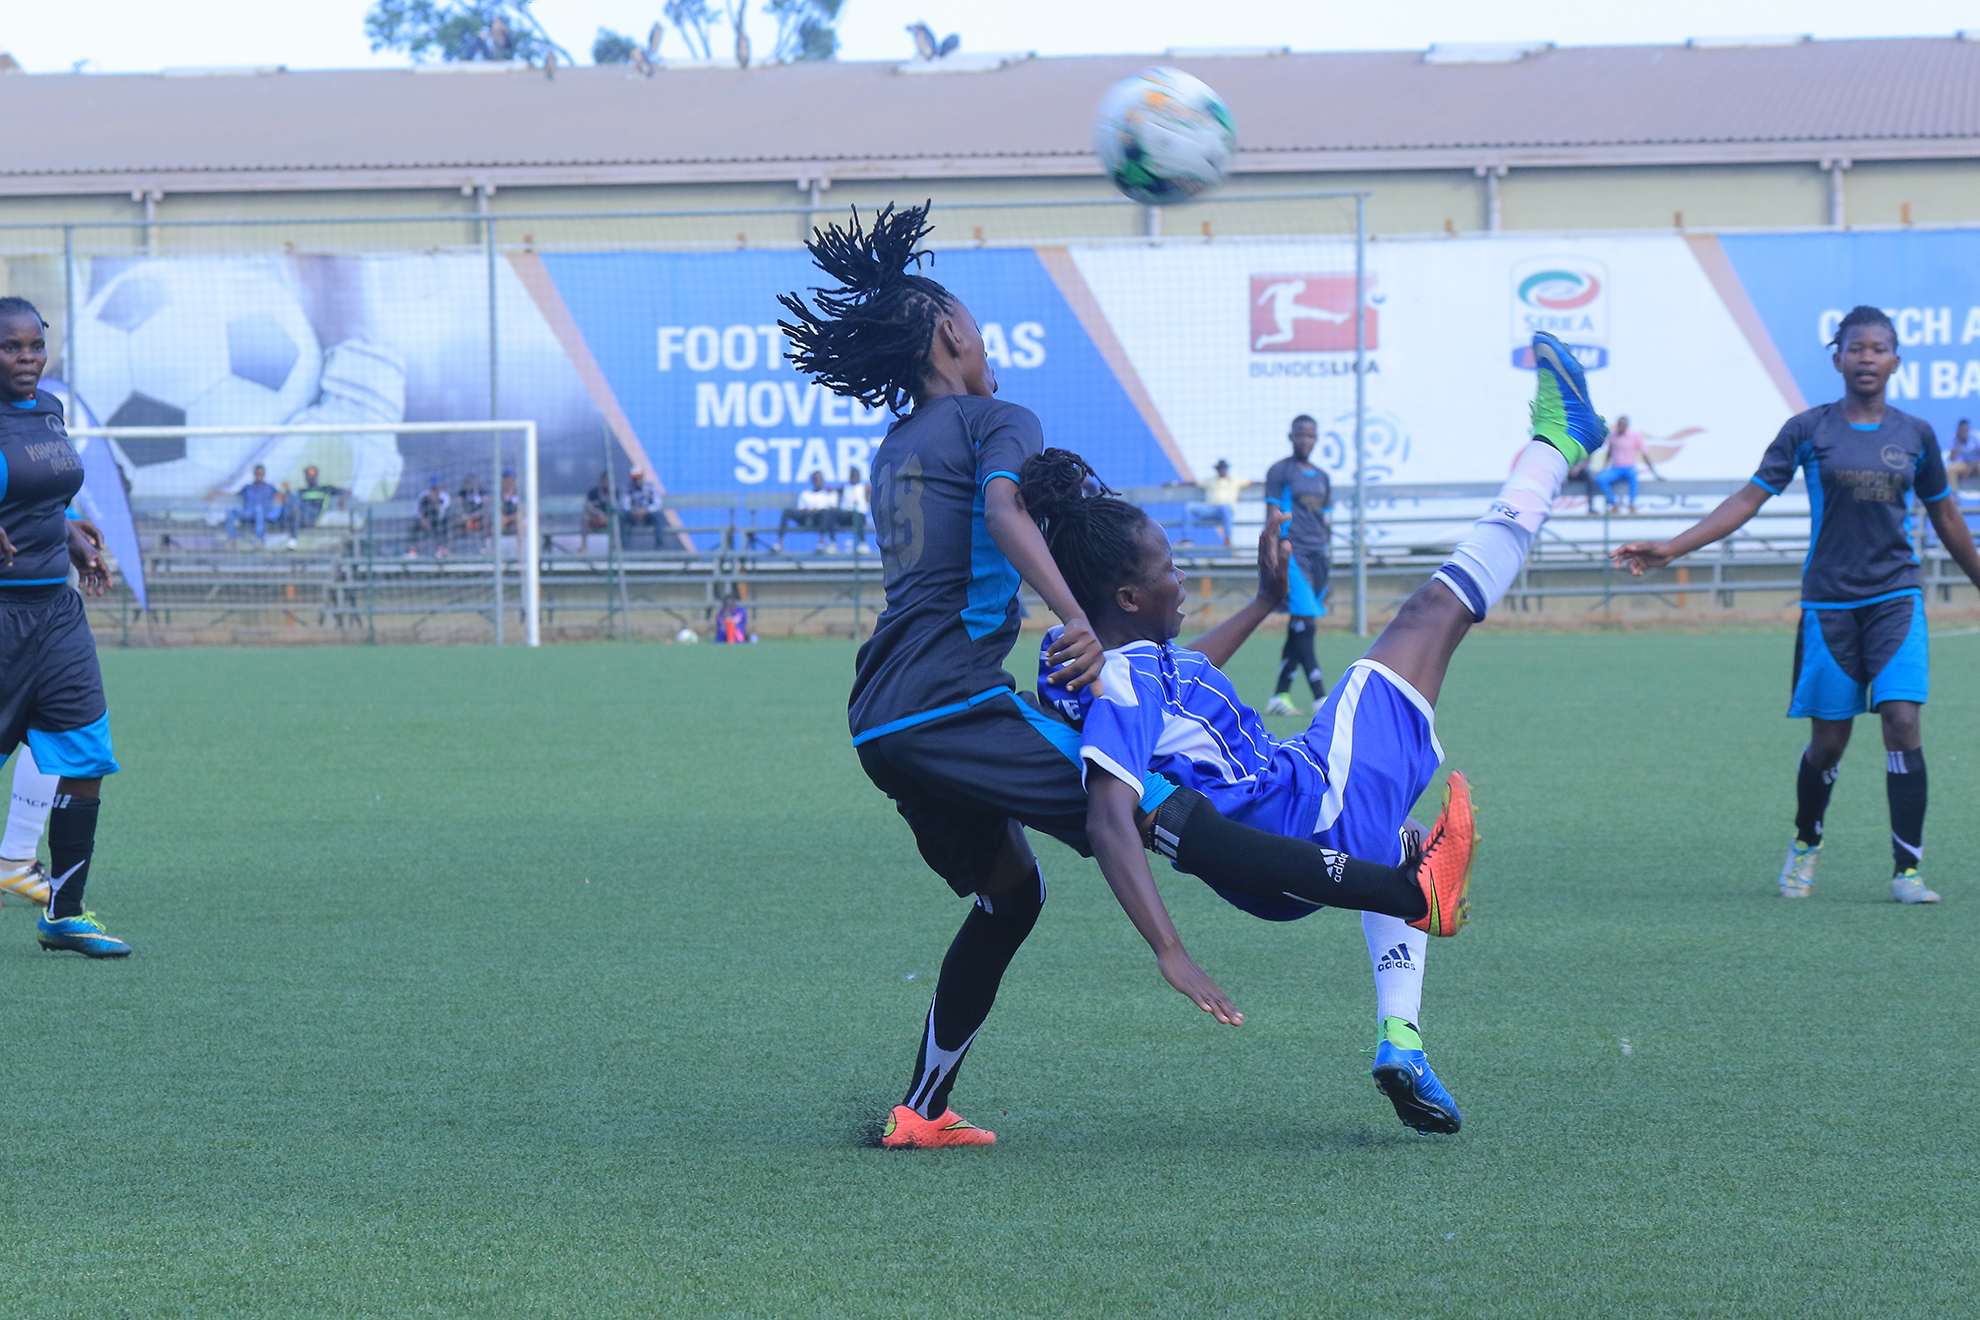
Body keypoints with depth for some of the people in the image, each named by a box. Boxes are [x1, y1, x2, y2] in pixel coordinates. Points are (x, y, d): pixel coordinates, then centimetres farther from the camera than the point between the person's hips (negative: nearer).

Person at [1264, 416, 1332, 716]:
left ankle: (1280, 696, 8)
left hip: (1317, 555, 7)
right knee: (1303, 622, -13)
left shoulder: (1322, 478, 19)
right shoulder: (1279, 472, 1)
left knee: (1300, 628, 4)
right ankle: (1321, 697, -18)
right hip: (1292, 553, -7)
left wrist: (1327, 562, 20)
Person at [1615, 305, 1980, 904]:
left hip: (1896, 597, 1)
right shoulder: (1808, 430, 0)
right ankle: (1805, 843, 30)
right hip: (1829, 601, -1)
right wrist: (1672, 548, -6)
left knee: (1902, 721, -14)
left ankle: (1907, 870, -9)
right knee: (1829, 738, 2)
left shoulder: (1915, 435, 5)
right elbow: (1749, 499, 1)